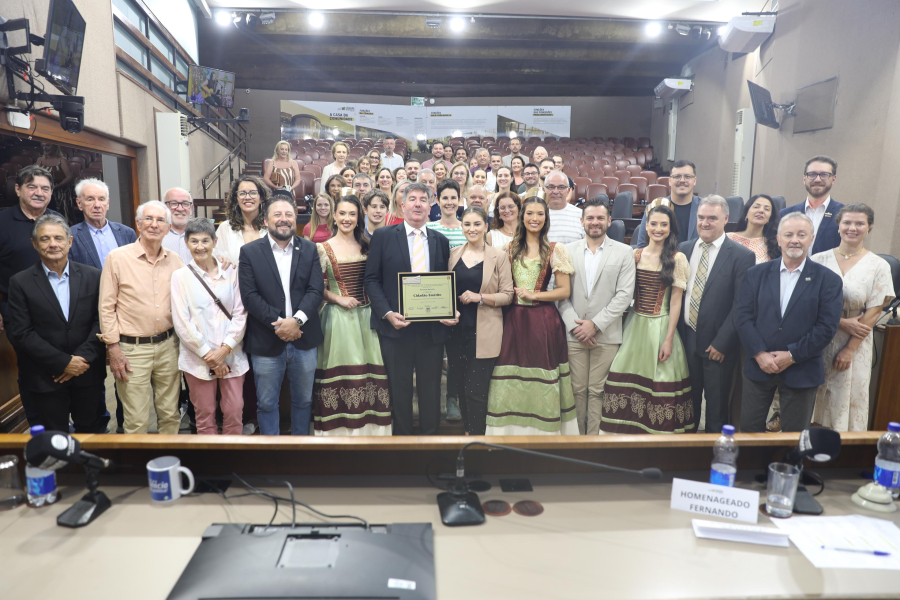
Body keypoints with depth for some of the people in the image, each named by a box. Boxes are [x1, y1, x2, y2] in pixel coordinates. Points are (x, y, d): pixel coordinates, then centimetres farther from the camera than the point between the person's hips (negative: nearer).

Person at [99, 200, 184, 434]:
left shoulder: (176, 260, 6)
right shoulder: (117, 257, -4)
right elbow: (106, 307, -3)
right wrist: (113, 349, -6)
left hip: (168, 345, 4)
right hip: (132, 349, -3)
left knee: (171, 415, 13)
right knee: (136, 422, 1)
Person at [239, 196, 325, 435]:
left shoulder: (309, 249, 5)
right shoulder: (250, 251, 0)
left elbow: (316, 290, -4)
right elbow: (249, 296, -8)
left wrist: (297, 321, -18)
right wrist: (278, 325, -16)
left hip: (304, 339, 2)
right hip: (266, 342, -2)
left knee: (303, 400, 15)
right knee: (267, 403, 10)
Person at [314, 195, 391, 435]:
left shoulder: (367, 246, 9)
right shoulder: (324, 248, 0)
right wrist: (339, 299, -11)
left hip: (367, 316, 3)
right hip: (338, 317, -3)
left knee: (372, 369, 2)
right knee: (339, 371, 0)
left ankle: (369, 427, 15)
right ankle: (339, 430, 12)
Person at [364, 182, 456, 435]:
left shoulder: (440, 241, 10)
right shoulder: (383, 236, 1)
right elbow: (372, 279, -2)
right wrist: (387, 313, -15)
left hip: (433, 327, 3)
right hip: (396, 326, -2)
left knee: (430, 389, 12)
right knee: (400, 389, 9)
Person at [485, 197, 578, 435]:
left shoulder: (554, 250, 2)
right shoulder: (510, 248, 10)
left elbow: (564, 291, -2)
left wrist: (534, 295, -10)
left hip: (543, 321, -2)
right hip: (514, 320, 2)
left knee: (542, 382, 1)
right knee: (511, 379, 4)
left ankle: (543, 430, 14)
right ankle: (512, 431, 16)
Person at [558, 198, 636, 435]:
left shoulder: (624, 252, 4)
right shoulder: (568, 251, 9)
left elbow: (624, 295, -3)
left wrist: (596, 324, -10)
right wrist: (574, 324, -7)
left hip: (606, 335, -1)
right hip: (574, 334, 1)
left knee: (597, 391, 1)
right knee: (577, 390, 5)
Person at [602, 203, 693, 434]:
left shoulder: (677, 259, -4)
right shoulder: (635, 255, 7)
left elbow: (676, 301, -6)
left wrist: (669, 339, -9)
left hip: (661, 326, -3)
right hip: (635, 325, 4)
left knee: (660, 385, 1)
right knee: (629, 382, 4)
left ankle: (659, 432, 17)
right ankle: (630, 433, 19)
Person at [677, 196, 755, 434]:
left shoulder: (742, 256, -7)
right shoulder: (684, 249, 6)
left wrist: (721, 343, -13)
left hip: (718, 346, -3)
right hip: (686, 339, 4)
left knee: (717, 408, 10)